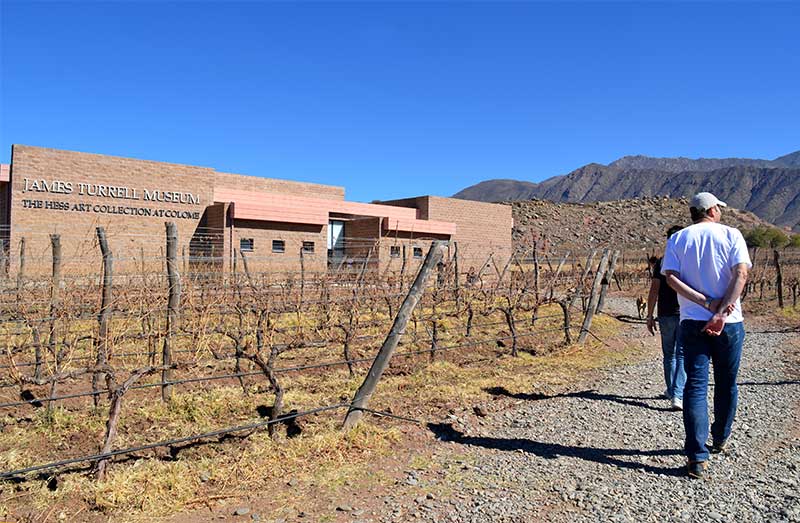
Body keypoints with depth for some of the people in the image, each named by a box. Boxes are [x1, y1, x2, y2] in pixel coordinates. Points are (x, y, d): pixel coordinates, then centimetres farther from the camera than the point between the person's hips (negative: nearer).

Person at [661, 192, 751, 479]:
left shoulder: (677, 239, 4)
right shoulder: (731, 235, 0)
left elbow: (670, 277, -9)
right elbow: (741, 273, -13)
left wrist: (706, 303, -11)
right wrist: (721, 312, -19)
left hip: (692, 321, 1)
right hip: (729, 323, 0)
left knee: (695, 386, 0)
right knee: (726, 384, 18)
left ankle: (697, 457, -6)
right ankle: (720, 440, 35)